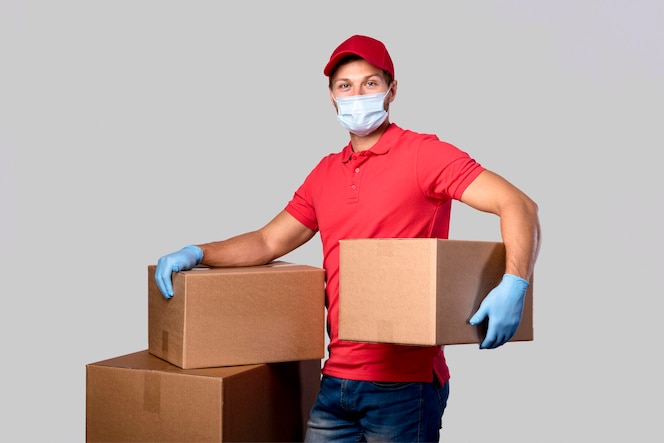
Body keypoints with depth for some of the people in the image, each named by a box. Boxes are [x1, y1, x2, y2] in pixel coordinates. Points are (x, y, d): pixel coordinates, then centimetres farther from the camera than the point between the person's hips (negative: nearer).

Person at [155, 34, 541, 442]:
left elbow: (518, 205, -15)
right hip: (335, 380, 6)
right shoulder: (325, 174, 12)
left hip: (403, 384, -5)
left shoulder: (422, 154, -8)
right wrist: (197, 254, 3)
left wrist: (514, 283, -31)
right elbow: (268, 243, 17)